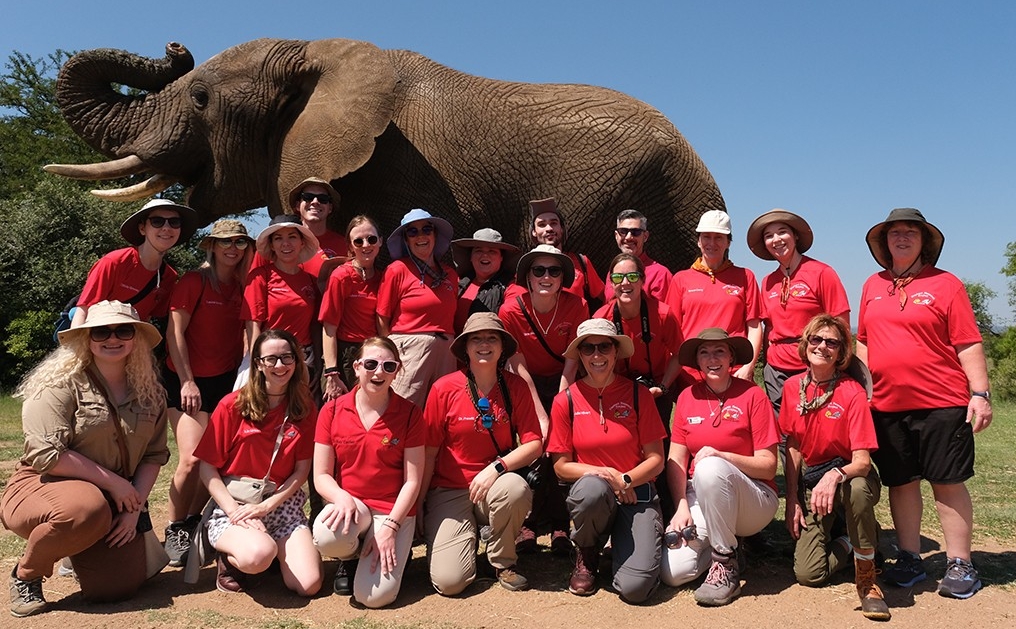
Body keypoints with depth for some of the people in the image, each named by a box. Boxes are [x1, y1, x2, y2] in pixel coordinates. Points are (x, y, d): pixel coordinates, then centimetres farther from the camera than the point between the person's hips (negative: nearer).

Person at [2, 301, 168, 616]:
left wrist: (135, 506, -9)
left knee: (119, 585, -12)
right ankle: (26, 574, -6)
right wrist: (113, 481, -20)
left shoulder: (150, 392, 3)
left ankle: (80, 551, 26)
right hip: (42, 487, -4)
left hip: (114, 501, 5)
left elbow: (155, 454, 4)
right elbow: (46, 454, -22)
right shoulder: (60, 384, -13)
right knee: (88, 509, -39)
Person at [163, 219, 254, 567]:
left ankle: (194, 522, 22)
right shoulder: (194, 281, -7)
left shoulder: (242, 286, 8)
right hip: (188, 381, -5)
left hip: (225, 381, 5)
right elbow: (175, 333, -9)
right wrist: (187, 381, -13)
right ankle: (175, 531, 5)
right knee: (192, 459, -14)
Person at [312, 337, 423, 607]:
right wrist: (342, 498, -22)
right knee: (326, 537, -35)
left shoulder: (410, 414, -4)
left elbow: (412, 481, -5)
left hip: (394, 511, -1)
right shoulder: (332, 411, -1)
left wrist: (390, 526, -15)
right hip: (349, 505, 2)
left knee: (375, 596, -19)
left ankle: (396, 552, 16)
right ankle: (349, 555, 4)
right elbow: (321, 476, -1)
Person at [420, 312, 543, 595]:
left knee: (515, 488, -35)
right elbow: (428, 453, -3)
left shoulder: (516, 387, -2)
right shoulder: (444, 389, -8)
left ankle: (503, 561, -4)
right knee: (449, 581, -17)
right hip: (448, 491, -1)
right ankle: (471, 534, 18)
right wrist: (416, 507, -3)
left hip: (494, 486, 2)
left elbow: (534, 443, -7)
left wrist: (497, 467, -23)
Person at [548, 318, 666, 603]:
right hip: (591, 495, 1)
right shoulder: (566, 401, -2)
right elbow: (561, 466, 0)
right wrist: (605, 475, -15)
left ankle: (622, 545, 17)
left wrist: (625, 480, -16)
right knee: (592, 487, -39)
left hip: (637, 494, 0)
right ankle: (587, 555, -4)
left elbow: (656, 460, 0)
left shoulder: (638, 394, -1)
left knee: (635, 588, -22)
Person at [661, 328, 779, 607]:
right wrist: (682, 507, -11)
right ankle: (727, 540, 12)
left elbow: (768, 466, -9)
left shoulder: (752, 396, -7)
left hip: (754, 499, -4)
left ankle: (726, 564, -18)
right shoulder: (688, 397, 4)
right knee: (672, 571, -20)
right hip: (702, 500, 4)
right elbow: (675, 461, 2)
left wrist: (722, 456, -25)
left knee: (710, 468, -37)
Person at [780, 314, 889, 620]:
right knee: (807, 573, -13)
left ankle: (866, 578, -18)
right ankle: (848, 542, 21)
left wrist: (835, 475, -42)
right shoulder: (793, 387, -4)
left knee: (857, 489, -42)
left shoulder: (852, 393, -17)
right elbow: (793, 447, 4)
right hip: (810, 481, 3)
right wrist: (792, 501, -1)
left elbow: (862, 462, -21)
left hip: (850, 478, -3)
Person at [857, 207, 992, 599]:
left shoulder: (945, 284, 0)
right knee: (901, 483, 10)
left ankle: (959, 565, 13)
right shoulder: (873, 286, 12)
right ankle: (910, 560, 21)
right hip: (887, 405, 4)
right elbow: (864, 342, 18)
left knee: (948, 482, 2)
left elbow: (968, 345, -4)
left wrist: (980, 393, -11)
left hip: (942, 404, -4)